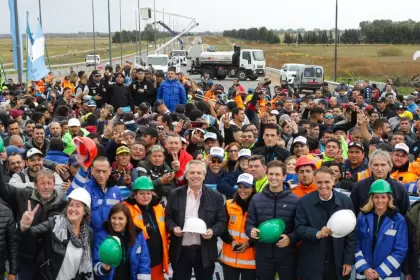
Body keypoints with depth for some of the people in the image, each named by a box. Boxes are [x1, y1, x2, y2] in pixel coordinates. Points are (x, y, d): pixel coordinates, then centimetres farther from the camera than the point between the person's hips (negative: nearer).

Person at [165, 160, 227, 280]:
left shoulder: (215, 196, 2)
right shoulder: (175, 194, 4)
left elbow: (222, 221, 3)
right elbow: (167, 218, 7)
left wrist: (213, 231, -16)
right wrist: (173, 228, -13)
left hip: (205, 252, 0)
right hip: (181, 251, 0)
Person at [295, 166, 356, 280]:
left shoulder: (345, 201, -1)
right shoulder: (304, 202, -5)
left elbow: (351, 233, 1)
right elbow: (299, 229, -7)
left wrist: (349, 261, -2)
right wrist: (317, 234, -25)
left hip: (338, 264, 1)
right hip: (311, 265, -1)